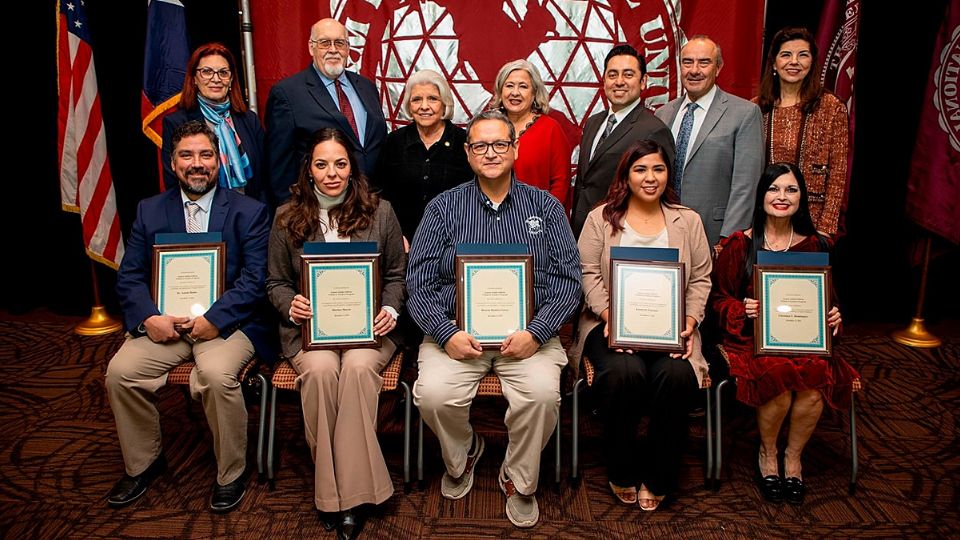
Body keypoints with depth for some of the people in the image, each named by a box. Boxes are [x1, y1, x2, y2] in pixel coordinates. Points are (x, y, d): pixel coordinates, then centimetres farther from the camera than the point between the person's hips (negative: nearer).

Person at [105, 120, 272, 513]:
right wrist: (148, 318, -11)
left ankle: (231, 474, -7)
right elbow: (129, 276, 8)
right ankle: (142, 462, 9)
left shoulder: (249, 212, 3)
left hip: (228, 321, -4)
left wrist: (213, 320, -19)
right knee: (120, 371, -19)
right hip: (163, 321, 4)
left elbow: (256, 279, -7)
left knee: (217, 374, -31)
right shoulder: (150, 211, 14)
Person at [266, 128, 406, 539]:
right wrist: (290, 305, -9)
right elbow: (276, 282, 12)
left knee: (358, 367, -33)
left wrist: (390, 309, -7)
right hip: (309, 325, 1)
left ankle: (352, 492, -21)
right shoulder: (287, 217, 8)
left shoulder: (380, 212, 8)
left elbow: (396, 275, 12)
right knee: (320, 370, -32)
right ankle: (330, 490, -15)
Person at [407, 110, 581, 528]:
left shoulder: (545, 207, 9)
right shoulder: (443, 208, 8)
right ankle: (461, 456, 12)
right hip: (457, 331, 1)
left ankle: (519, 480, 4)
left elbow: (568, 279, 1)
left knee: (543, 393, -27)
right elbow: (419, 283, 1)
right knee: (433, 394, -24)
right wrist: (447, 334, -14)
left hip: (527, 331, 0)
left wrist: (536, 332, -13)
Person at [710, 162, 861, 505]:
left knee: (815, 379, -30)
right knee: (779, 377, -32)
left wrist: (833, 317, -2)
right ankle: (767, 454, -1)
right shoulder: (740, 245, 4)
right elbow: (718, 298, 5)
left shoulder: (816, 246, 12)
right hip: (753, 338, -2)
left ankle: (793, 457, -1)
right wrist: (742, 309, -15)